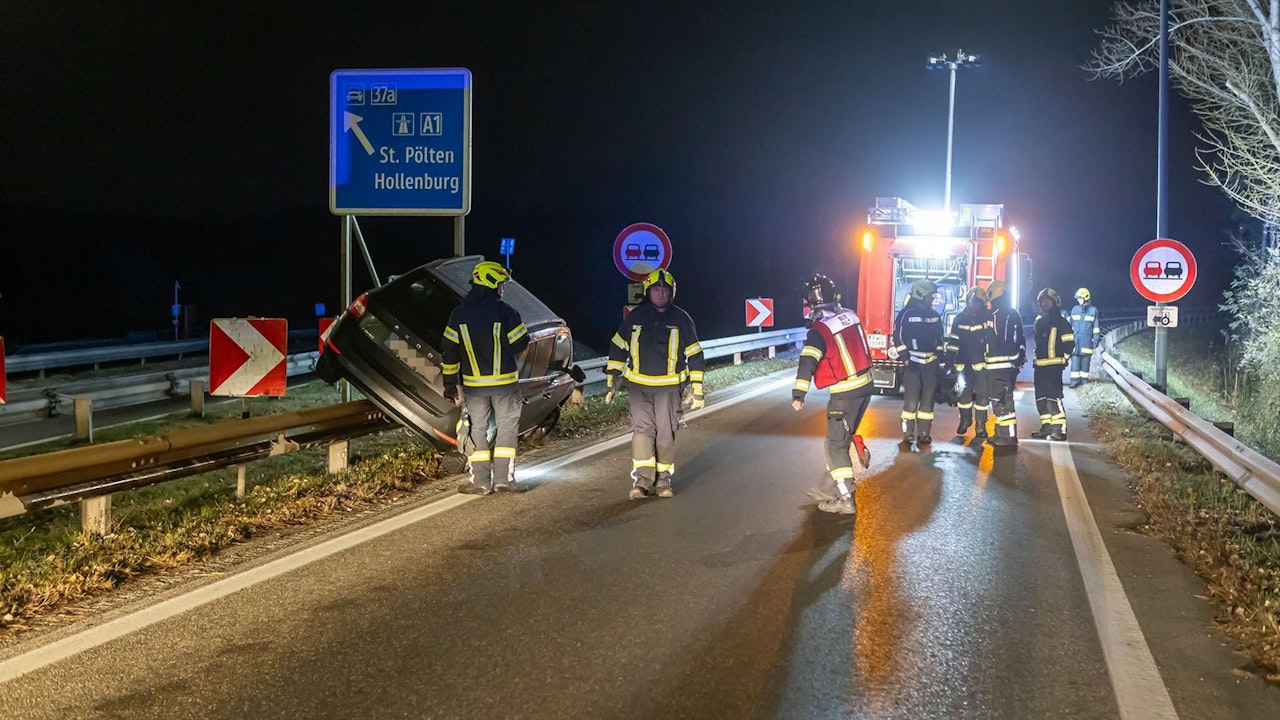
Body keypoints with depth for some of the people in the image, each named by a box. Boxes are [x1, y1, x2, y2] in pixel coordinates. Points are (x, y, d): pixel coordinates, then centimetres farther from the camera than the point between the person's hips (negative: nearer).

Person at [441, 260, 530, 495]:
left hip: (474, 383, 2)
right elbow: (521, 344, -2)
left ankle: (479, 480, 7)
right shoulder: (505, 311, -8)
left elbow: (449, 352, 1)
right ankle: (504, 478, 3)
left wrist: (449, 384, 9)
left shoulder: (458, 314, 0)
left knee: (478, 429, 9)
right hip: (504, 382, -2)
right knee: (507, 427, 7)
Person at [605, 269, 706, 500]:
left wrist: (697, 389, 4)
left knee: (666, 433, 1)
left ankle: (664, 479, 12)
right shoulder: (635, 317, 5)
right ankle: (642, 479, -11)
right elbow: (618, 348, 13)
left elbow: (695, 355, 6)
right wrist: (612, 381, 10)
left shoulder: (681, 319, 3)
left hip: (669, 387, 0)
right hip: (639, 386, 1)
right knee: (642, 430, -9)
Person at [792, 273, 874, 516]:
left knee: (836, 444, 1)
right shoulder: (850, 316, 4)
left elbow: (808, 362, -26)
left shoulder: (820, 329, -17)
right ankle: (832, 487, 25)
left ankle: (845, 500, 1)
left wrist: (798, 394, -28)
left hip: (845, 393, -7)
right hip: (866, 386, 7)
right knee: (842, 436, 18)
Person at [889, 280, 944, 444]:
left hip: (931, 363, 5)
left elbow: (940, 339, 20)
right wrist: (904, 357, -14)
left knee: (928, 398, 4)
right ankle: (908, 432, -1)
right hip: (912, 362, -5)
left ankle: (924, 432, 9)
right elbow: (898, 337, -7)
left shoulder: (934, 315, 13)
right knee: (911, 398, -7)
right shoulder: (906, 314, -4)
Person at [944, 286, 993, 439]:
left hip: (982, 363, -2)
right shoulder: (960, 319, 6)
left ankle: (981, 426, 6)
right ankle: (965, 420, 26)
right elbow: (953, 340, 7)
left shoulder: (988, 317, 0)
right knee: (964, 392, 6)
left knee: (982, 394, -2)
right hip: (964, 362, 2)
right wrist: (949, 360, 2)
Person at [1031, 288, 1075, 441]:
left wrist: (1062, 358, -6)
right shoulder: (1039, 321, 17)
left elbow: (1069, 343, -8)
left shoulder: (1061, 322, -6)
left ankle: (1060, 429, -13)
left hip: (1054, 366, -8)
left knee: (1053, 397, -14)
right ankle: (1046, 427, 19)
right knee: (1041, 397, 11)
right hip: (1040, 366, 8)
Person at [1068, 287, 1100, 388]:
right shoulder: (1075, 309, 9)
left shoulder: (1093, 310, 3)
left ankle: (1084, 380, 10)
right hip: (1075, 340, 2)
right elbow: (1071, 325, 15)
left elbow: (1096, 327, 4)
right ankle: (1075, 380, -5)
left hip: (1087, 341, -2)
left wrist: (1096, 339, -1)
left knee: (1085, 360, 2)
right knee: (1075, 360, -5)